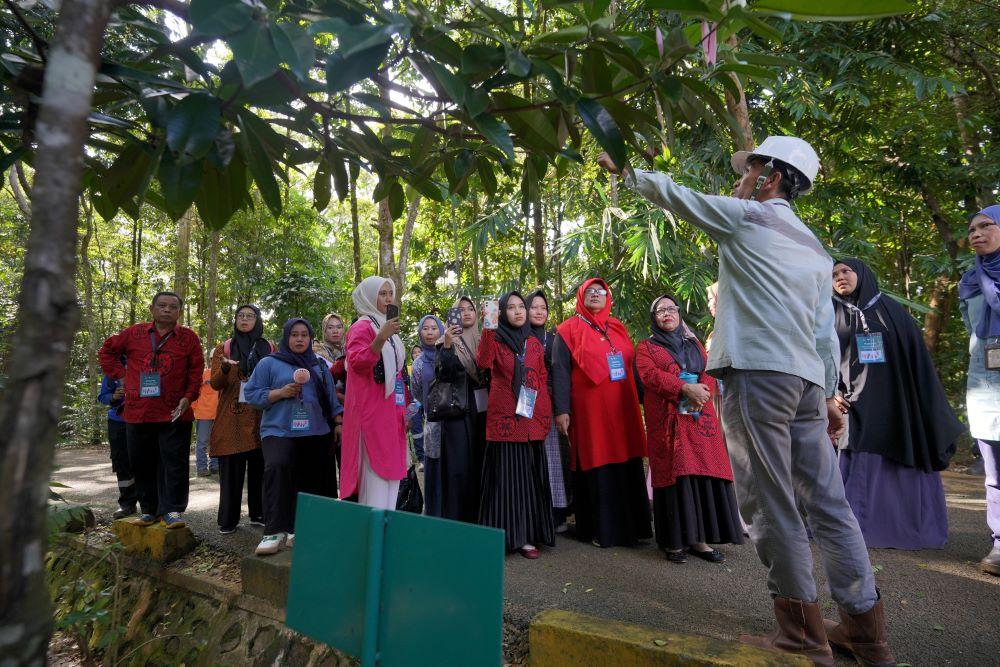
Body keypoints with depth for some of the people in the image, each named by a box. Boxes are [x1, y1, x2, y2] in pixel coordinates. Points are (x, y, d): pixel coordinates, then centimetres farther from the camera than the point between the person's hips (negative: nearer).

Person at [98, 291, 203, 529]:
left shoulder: (188, 338, 1)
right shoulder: (134, 334, 6)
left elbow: (196, 370, 0)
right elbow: (106, 351, 19)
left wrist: (188, 397, -10)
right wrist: (120, 375, 7)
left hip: (174, 413, -2)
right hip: (138, 412, 3)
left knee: (174, 462, -2)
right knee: (142, 463, 11)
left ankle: (172, 510, 4)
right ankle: (149, 509, 23)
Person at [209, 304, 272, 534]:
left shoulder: (269, 349, 10)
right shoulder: (223, 348, 8)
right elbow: (215, 384, -1)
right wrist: (224, 369, -22)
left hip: (261, 418, 1)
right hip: (232, 418, -1)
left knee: (259, 468, 4)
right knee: (231, 470, 1)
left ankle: (259, 515, 15)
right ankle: (228, 520, 11)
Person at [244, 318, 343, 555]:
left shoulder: (320, 366, 16)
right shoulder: (269, 363, 5)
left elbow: (331, 398, 18)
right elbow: (251, 393, -1)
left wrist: (338, 423, 10)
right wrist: (281, 393, -12)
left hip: (315, 433, 4)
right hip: (279, 431, -3)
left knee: (310, 483, 2)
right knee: (277, 467, -27)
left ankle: (299, 531, 15)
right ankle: (274, 532, -23)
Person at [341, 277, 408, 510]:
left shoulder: (388, 328, 20)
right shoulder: (362, 327, -5)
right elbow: (357, 363, -21)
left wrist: (405, 407, 20)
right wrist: (381, 338, -33)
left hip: (392, 410, 8)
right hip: (372, 410, -8)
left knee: (391, 472, 9)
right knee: (375, 472, -8)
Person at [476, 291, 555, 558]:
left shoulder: (534, 344, 13)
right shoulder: (495, 339, 2)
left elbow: (543, 381, 14)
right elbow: (483, 363, -19)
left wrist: (545, 415, 7)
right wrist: (488, 329, -23)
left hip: (531, 420, 4)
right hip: (503, 418, -3)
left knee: (529, 478, 7)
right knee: (504, 476, 0)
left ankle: (526, 536, 16)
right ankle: (503, 536, 10)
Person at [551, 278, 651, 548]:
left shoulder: (618, 327, 16)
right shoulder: (568, 329, 2)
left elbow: (632, 365, 18)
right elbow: (560, 370, -5)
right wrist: (562, 409, -14)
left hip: (622, 408, 4)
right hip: (588, 409, -4)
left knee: (626, 466, 7)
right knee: (596, 468, 0)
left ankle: (629, 526, 21)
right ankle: (599, 529, 14)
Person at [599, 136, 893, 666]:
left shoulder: (746, 216, 3)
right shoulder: (814, 248, 24)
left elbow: (670, 192, 10)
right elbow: (825, 332, 22)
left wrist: (623, 169, 25)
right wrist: (828, 394, 24)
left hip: (758, 372, -8)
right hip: (806, 379, 8)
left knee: (768, 501, -3)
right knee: (826, 501, 11)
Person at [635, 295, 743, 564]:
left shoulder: (694, 344, 22)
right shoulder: (646, 347, 9)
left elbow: (709, 372, 8)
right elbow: (649, 374, -9)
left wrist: (701, 394, -14)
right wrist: (685, 388, -20)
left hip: (700, 418, 4)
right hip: (667, 421, -4)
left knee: (703, 475, -2)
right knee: (675, 475, -7)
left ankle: (699, 539, 5)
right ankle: (674, 541, -1)